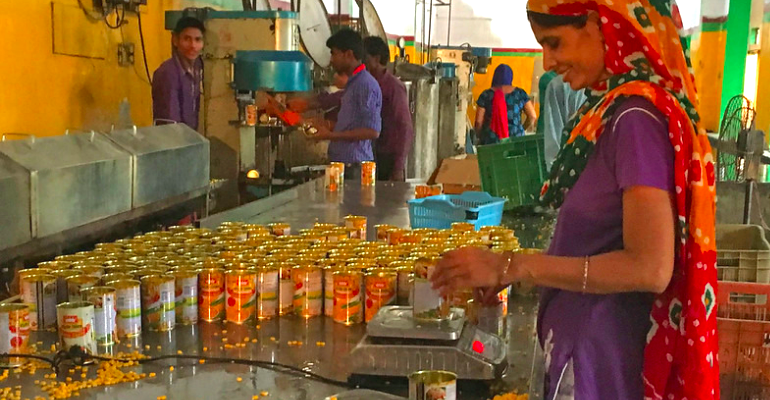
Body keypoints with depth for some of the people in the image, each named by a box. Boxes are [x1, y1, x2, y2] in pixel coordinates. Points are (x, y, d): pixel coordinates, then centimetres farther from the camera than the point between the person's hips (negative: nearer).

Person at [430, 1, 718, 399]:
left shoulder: (638, 117, -21)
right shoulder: (613, 108, 5)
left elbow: (650, 268, -25)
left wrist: (512, 266, -21)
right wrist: (509, 270, 2)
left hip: (605, 356, -8)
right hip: (582, 344, 8)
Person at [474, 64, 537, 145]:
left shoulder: (486, 95, 2)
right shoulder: (520, 93, 6)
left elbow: (478, 121, -2)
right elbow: (533, 116, 4)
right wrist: (522, 129, 20)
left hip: (491, 141, -1)